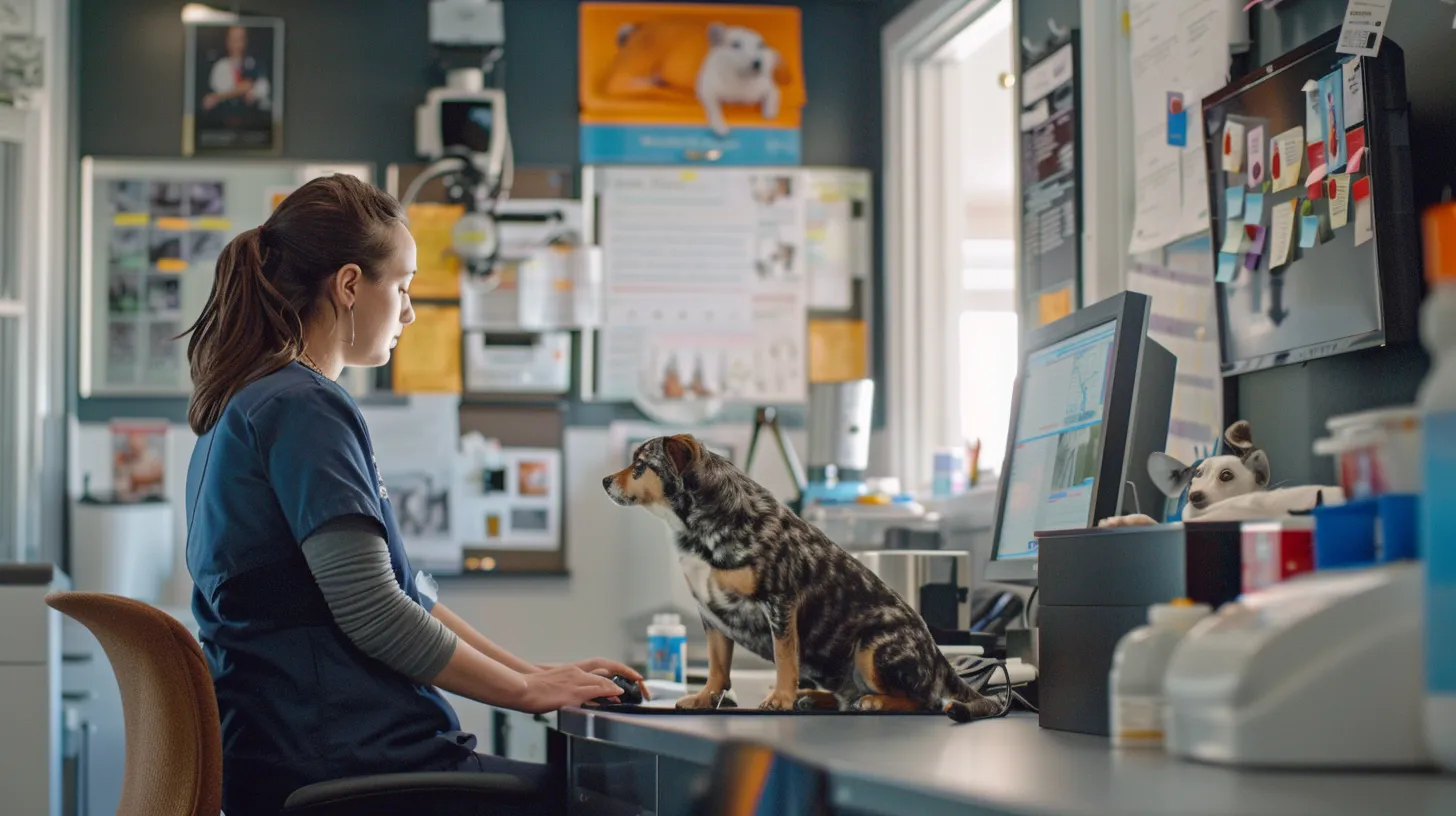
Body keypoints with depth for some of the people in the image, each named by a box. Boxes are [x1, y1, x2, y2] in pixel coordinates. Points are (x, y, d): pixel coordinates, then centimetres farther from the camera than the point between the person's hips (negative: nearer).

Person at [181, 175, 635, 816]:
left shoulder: (249, 403, 18)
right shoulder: (304, 409, -13)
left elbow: (400, 589, 20)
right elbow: (373, 613, -18)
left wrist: (530, 672, 16)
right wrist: (526, 690, -5)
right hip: (348, 758, -10)